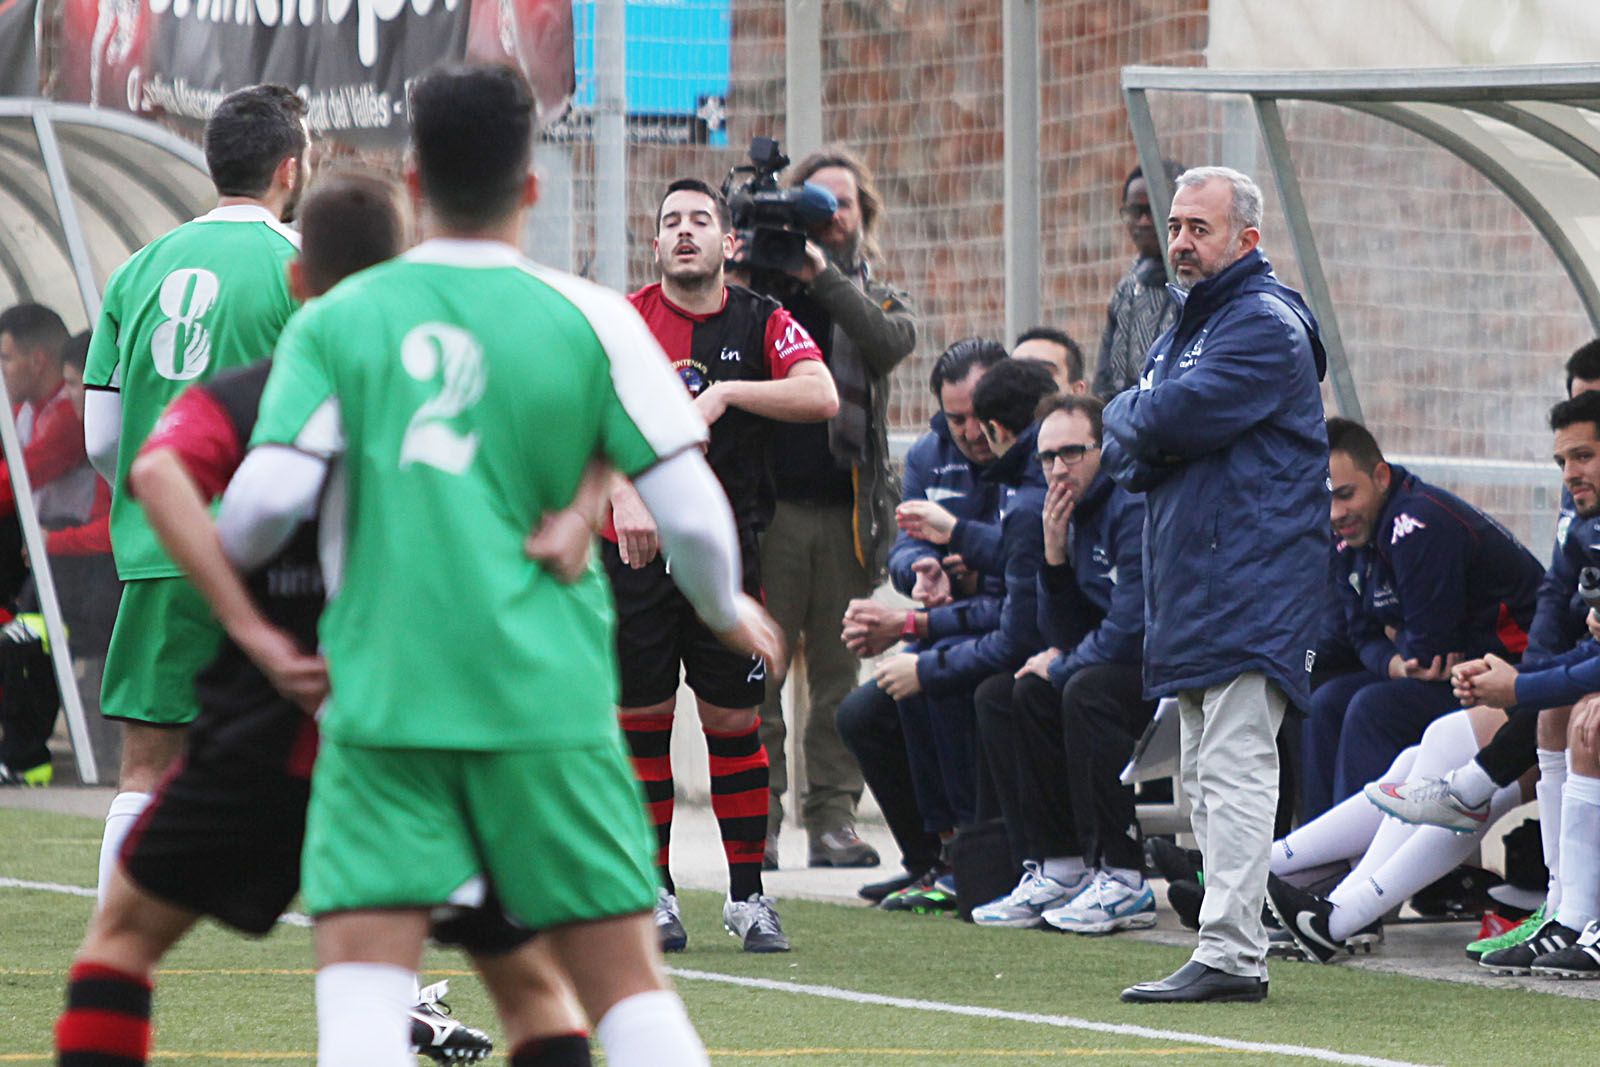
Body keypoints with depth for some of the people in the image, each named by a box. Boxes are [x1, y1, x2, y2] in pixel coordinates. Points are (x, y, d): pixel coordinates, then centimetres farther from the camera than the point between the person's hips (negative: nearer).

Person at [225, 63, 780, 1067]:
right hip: (546, 692, 0)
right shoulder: (591, 319, 1)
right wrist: (726, 610, 20)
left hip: (383, 691, 0)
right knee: (625, 977, 6)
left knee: (363, 975, -4)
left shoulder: (333, 323, 2)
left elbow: (265, 502, -7)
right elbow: (690, 508, -1)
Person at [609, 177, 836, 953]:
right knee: (641, 717, 1)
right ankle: (654, 894, 11)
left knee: (733, 718, 1)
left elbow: (821, 397, -10)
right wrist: (624, 493, -27)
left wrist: (727, 393, -18)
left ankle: (748, 895, 10)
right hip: (633, 545, -1)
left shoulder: (761, 322, 4)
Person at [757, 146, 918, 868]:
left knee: (837, 672, 3)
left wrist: (823, 276, -17)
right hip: (768, 504, -1)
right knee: (760, 671, -4)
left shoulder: (881, 301, 14)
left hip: (847, 507, 1)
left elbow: (889, 345, -8)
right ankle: (759, 816, -1)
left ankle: (832, 815, 6)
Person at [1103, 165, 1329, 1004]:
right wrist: (1143, 439, -7)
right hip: (1191, 589, 10)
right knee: (1205, 777, 11)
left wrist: (1127, 416, 0)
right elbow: (1121, 456, 14)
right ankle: (1229, 954, 15)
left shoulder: (1266, 327, -9)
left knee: (1234, 767, -14)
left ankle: (1230, 953, -19)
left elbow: (1170, 419, -21)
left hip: (1250, 584, -10)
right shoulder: (1182, 330, 21)